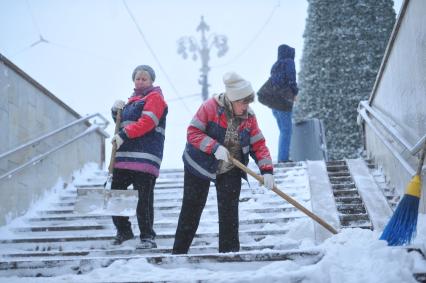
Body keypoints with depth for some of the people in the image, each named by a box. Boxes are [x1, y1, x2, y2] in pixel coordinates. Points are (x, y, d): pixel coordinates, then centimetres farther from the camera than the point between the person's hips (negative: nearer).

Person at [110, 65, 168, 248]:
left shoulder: (154, 97, 1)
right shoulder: (133, 100, 26)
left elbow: (146, 122, -13)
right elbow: (122, 123, 31)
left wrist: (124, 135, -18)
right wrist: (116, 110, 11)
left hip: (145, 159, -8)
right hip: (123, 156, 8)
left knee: (144, 198, -8)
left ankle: (147, 237, -1)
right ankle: (123, 230, 22)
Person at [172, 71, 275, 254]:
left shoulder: (249, 117, -7)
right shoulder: (211, 107, -20)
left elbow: (258, 145, -6)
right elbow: (193, 132, -22)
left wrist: (266, 170, -19)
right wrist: (215, 147, -34)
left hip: (230, 171, 3)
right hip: (200, 166, -3)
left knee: (229, 211, -1)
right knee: (191, 209, 4)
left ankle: (229, 251, 10)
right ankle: (179, 252, 16)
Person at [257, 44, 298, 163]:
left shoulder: (276, 65, 16)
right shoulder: (289, 62, -4)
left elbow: (272, 82, 12)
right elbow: (291, 80, -11)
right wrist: (295, 93, 5)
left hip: (273, 101, 7)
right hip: (283, 100, -7)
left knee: (283, 130, 14)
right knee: (286, 130, -4)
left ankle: (282, 158, 15)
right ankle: (283, 158, -7)